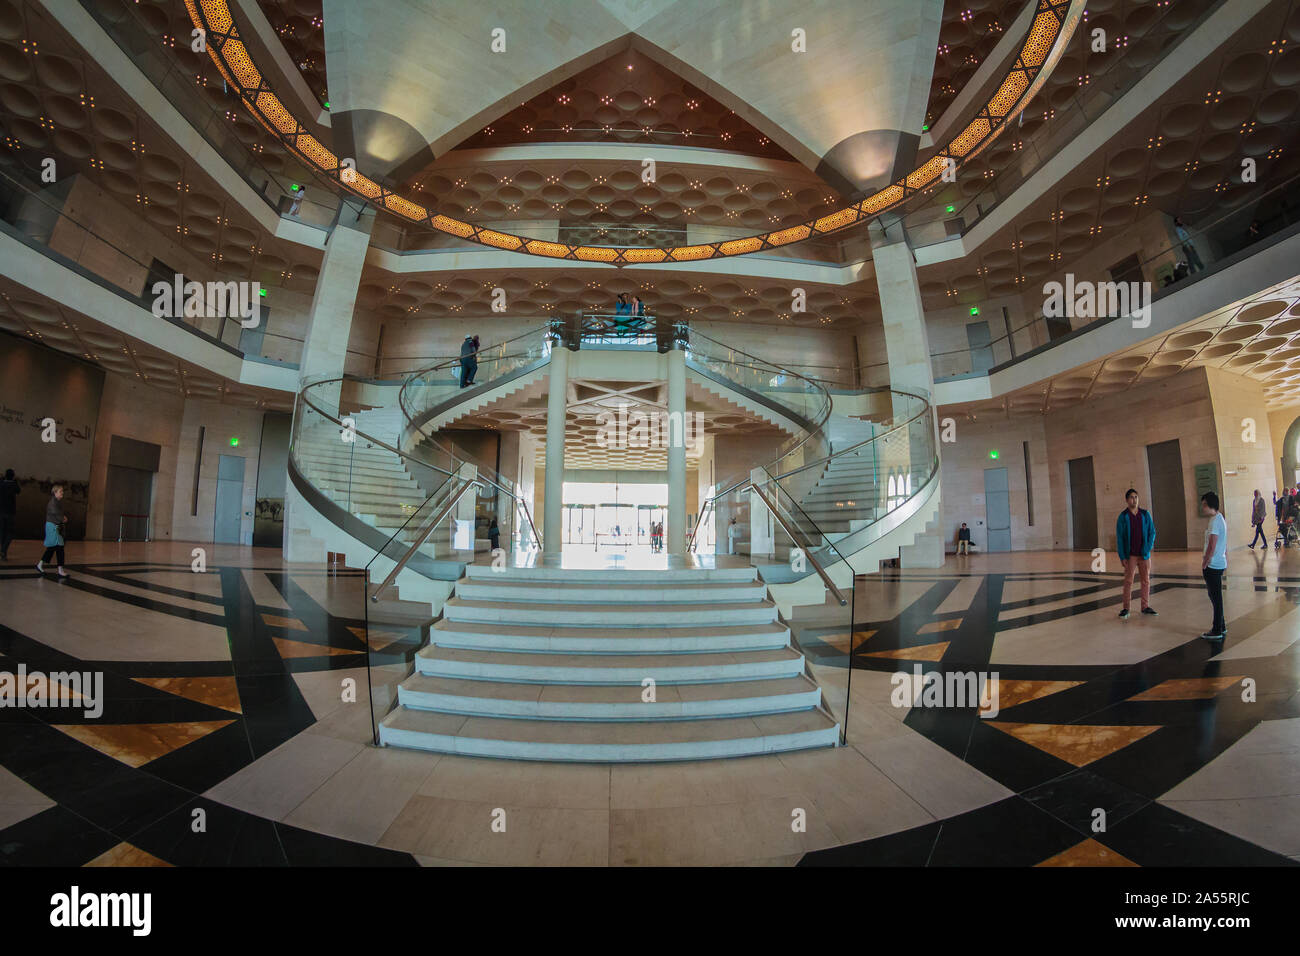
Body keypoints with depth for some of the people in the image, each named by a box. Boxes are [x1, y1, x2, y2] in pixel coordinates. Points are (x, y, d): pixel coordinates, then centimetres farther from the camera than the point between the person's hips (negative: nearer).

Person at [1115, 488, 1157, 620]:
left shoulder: (1145, 514, 3)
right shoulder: (1123, 517, -4)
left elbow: (1152, 532, 3)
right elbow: (1119, 538, -4)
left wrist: (1148, 548, -10)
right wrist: (1122, 557, -9)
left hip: (1144, 555, 2)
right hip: (1130, 555, -2)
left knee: (1146, 581, 8)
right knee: (1128, 582, 1)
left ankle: (1145, 607, 19)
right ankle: (1126, 609, 5)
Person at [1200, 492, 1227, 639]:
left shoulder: (1214, 521, -19)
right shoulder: (1220, 518, 12)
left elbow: (1212, 546, -21)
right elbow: (1225, 544, 19)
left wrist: (1204, 565, -15)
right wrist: (1226, 561, 25)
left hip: (1212, 565, -10)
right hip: (1220, 563, 10)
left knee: (1215, 597, -2)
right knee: (1214, 595, 18)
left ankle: (1217, 631, 5)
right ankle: (1221, 626, 27)